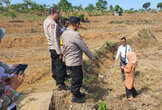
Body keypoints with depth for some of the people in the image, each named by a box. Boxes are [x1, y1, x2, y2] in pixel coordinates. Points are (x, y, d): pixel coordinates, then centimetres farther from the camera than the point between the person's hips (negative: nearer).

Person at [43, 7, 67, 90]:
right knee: (60, 66, -1)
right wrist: (59, 52, -23)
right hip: (56, 48, -10)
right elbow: (54, 39, -25)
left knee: (55, 65, 22)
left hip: (51, 48, 10)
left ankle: (57, 79, 38)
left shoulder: (46, 21, 9)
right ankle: (61, 84, 8)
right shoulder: (52, 24, -21)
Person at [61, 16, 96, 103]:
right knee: (77, 79, 9)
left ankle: (76, 92, 41)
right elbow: (84, 48, -17)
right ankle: (75, 97, 26)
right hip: (75, 62, -9)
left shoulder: (64, 34, 3)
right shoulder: (75, 35, -24)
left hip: (68, 61, 9)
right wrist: (92, 57, -5)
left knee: (76, 77, 25)